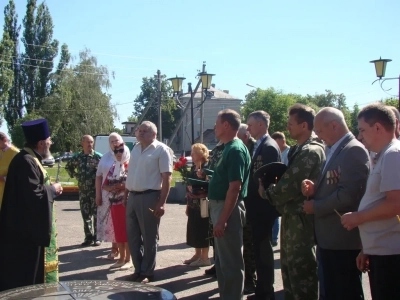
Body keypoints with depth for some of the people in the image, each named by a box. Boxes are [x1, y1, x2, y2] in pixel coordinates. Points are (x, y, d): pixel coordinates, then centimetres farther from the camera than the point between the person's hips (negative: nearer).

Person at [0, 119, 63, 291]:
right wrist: (53, 189, -11)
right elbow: (35, 194, -27)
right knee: (27, 274, 0)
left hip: (31, 225, 11)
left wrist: (50, 189, 6)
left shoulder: (29, 159, 11)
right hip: (28, 227, -11)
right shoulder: (26, 162, -22)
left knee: (29, 269, 18)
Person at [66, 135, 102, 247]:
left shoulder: (98, 156, -6)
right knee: (85, 214, 8)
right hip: (83, 190, 4)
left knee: (96, 214, 2)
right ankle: (88, 237, 17)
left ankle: (97, 237, 11)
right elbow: (68, 166, 22)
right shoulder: (77, 157, 6)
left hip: (96, 190, -4)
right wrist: (74, 175, 10)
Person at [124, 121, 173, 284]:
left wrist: (162, 203, -17)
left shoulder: (161, 150, -8)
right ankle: (138, 270, 25)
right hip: (132, 197, 7)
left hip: (149, 197, -7)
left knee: (149, 238, 3)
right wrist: (125, 196, 16)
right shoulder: (135, 149, 14)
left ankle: (147, 272, 14)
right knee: (133, 236, 13)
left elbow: (166, 178, -12)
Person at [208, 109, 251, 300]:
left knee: (231, 261, -1)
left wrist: (222, 219, -25)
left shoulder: (235, 150, -18)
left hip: (228, 210, -10)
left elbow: (235, 188, -24)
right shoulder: (229, 148, 13)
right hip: (221, 207, 10)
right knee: (222, 260, 18)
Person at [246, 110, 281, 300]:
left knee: (264, 249, 0)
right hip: (256, 206, 9)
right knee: (259, 248, 14)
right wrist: (249, 202, 10)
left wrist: (255, 201, -16)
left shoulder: (269, 147, -15)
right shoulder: (258, 146, 14)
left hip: (263, 206, -9)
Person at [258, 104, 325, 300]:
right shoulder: (300, 150, 13)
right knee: (290, 268, 19)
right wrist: (272, 190, -2)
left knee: (302, 271, -1)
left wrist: (267, 192, -6)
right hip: (292, 218, 10)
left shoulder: (310, 152, -18)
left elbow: (289, 186, -21)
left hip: (300, 220, -10)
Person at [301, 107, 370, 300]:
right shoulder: (334, 151, 16)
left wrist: (316, 206, -14)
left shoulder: (354, 150, -14)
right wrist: (314, 189, -1)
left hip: (344, 240, -9)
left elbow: (349, 194, -24)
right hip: (329, 238, 9)